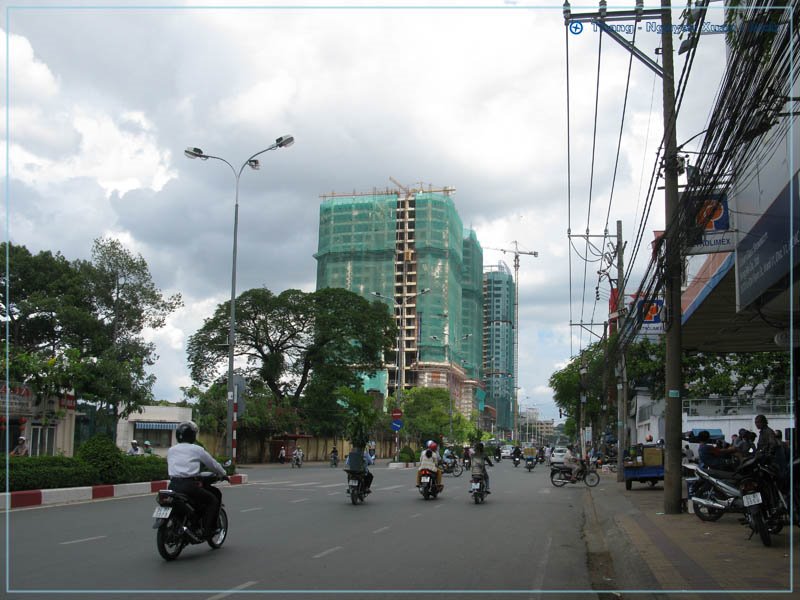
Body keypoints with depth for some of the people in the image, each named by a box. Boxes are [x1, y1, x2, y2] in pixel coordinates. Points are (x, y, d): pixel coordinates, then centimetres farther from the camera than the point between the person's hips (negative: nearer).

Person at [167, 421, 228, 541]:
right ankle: (207, 531, -4)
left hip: (173, 486, 6)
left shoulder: (171, 450, 17)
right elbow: (213, 464, 11)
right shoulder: (196, 449, 2)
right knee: (213, 501, 7)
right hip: (189, 485, -6)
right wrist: (223, 474, 29)